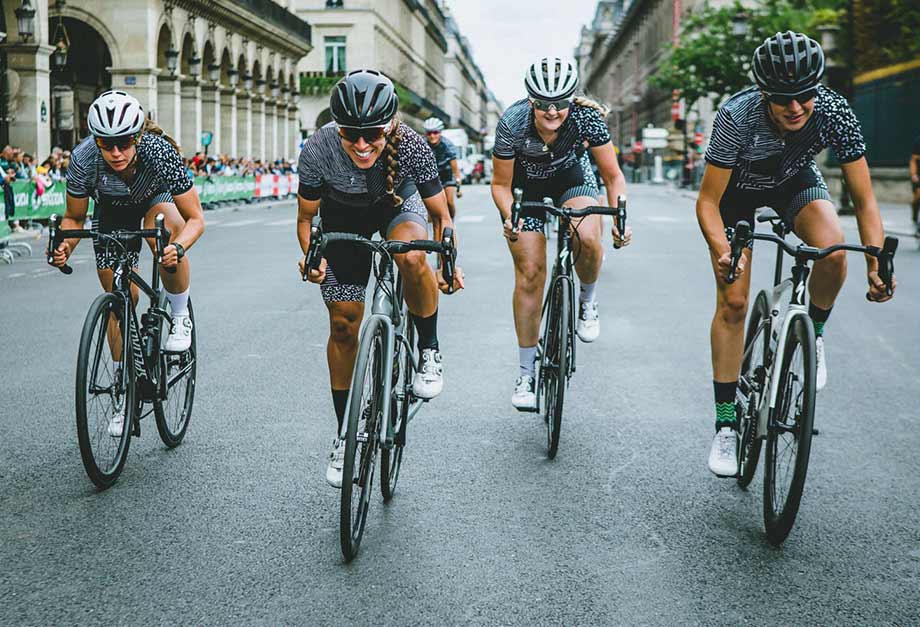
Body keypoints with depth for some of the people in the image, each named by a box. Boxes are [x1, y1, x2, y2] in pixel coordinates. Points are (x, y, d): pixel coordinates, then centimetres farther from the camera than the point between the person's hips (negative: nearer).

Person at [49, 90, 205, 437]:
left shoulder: (160, 152, -38)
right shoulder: (83, 159, -33)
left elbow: (195, 218, -32)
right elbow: (74, 218, -15)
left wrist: (179, 247, -52)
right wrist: (65, 246, -37)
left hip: (157, 198, -2)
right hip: (111, 212, 2)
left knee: (164, 227, -38)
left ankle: (180, 318, -14)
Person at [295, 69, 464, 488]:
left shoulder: (412, 148, -33)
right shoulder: (318, 151, -33)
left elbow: (440, 215, -19)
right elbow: (306, 218, -17)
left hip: (398, 203, -1)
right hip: (343, 215, 1)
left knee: (411, 257, -37)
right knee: (343, 323, 0)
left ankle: (429, 351, -10)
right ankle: (345, 434, 16)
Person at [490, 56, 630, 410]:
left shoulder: (587, 117, -30)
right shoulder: (512, 124, -31)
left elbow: (613, 176, -19)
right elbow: (501, 185, -18)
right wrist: (510, 218, -37)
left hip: (571, 177, 0)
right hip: (525, 186, 0)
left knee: (587, 238, -32)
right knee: (530, 274, -6)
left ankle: (587, 302, 1)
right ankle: (526, 373, 6)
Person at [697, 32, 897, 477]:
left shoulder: (836, 114, -30)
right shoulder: (737, 116, -37)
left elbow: (864, 201, -23)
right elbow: (708, 202, -30)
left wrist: (878, 265, -34)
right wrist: (723, 253, -47)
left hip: (795, 181, 2)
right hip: (737, 189, -1)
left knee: (833, 254, -30)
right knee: (733, 302, -10)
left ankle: (813, 334, 1)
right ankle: (725, 424, 0)